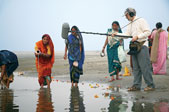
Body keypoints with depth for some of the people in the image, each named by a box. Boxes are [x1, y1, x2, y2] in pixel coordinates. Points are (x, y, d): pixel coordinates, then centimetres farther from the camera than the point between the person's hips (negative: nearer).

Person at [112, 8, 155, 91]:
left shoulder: (141, 21, -6)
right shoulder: (130, 24, 18)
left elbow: (148, 32, -12)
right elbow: (127, 34, 15)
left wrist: (137, 36, -17)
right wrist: (117, 34, 3)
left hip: (142, 46, -8)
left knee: (144, 66, -10)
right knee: (136, 67, 7)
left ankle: (150, 85, -4)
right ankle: (136, 85, 10)